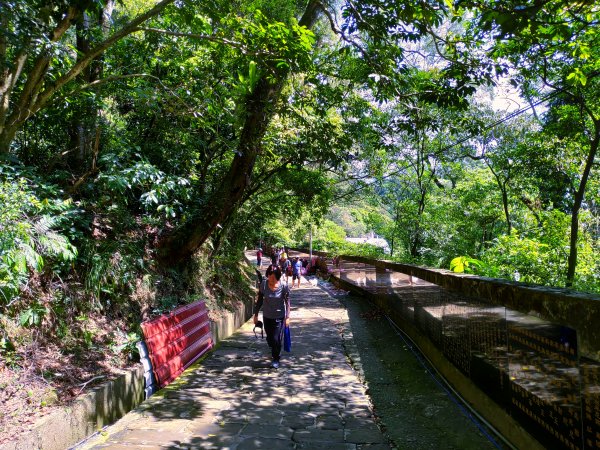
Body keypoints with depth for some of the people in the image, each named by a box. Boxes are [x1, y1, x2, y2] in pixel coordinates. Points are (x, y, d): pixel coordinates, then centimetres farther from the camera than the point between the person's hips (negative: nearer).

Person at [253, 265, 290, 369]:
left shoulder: (284, 287, -17)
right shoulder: (263, 285, -12)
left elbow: (287, 302, -7)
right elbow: (260, 300, 0)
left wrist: (287, 317, -8)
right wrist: (256, 314, 4)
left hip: (279, 317, -3)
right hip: (267, 316, 3)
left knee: (276, 339, -2)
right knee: (269, 338, 16)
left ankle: (276, 359, 20)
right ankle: (274, 352, 46)